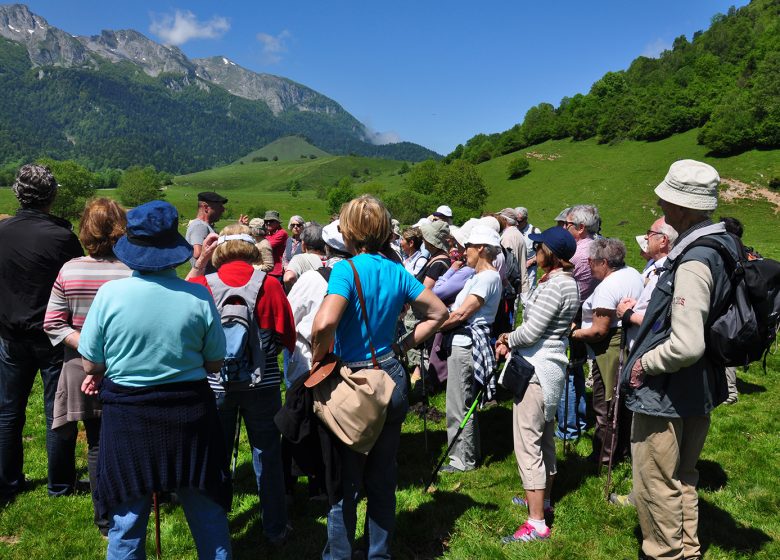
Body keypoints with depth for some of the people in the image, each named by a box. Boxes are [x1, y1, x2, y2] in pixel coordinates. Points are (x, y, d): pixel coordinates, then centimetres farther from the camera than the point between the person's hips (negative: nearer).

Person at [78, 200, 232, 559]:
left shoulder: (110, 293, -12)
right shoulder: (198, 297, -11)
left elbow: (91, 365, -4)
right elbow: (215, 364, -1)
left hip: (127, 415, 0)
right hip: (190, 412, 0)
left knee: (126, 526, 17)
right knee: (208, 518, 17)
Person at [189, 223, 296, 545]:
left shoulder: (202, 284, -9)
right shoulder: (268, 285, -11)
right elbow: (286, 335, -5)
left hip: (216, 383, 1)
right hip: (262, 382, -1)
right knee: (267, 455, 12)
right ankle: (275, 528, 24)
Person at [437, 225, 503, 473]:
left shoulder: (488, 277, -16)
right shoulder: (479, 275, 15)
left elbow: (461, 314, -19)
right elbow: (460, 308, 16)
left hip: (465, 345, -10)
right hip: (462, 343, 10)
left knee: (459, 406, -1)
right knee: (466, 402, 20)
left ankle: (463, 459, 11)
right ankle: (471, 452, 33)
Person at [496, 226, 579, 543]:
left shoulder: (554, 285, -20)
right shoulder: (567, 281, 12)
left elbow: (532, 331, -20)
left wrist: (508, 339, -1)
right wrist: (512, 340, 5)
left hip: (537, 368, -11)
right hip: (553, 366, 11)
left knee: (527, 442, -6)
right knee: (545, 437, 21)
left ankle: (536, 524, -2)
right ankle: (543, 499, 37)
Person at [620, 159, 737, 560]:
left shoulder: (694, 261, -27)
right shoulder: (723, 242, 3)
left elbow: (686, 345, -33)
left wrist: (644, 364, -16)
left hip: (665, 393, -10)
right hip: (700, 389, 10)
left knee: (655, 487, 8)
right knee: (682, 479, 25)